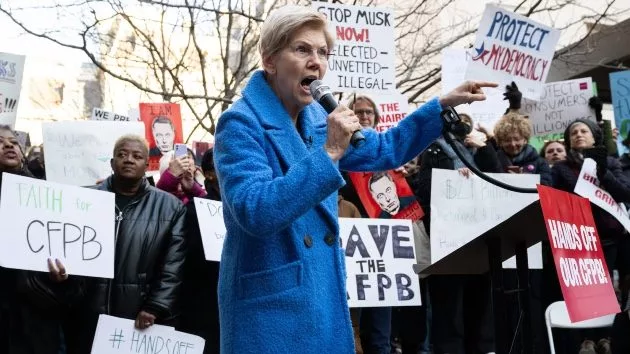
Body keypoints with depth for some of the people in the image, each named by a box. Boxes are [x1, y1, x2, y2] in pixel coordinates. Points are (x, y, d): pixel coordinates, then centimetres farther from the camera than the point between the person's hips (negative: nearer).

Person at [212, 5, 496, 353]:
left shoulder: (315, 119, 9)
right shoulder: (241, 123, -15)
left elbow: (384, 150, 22)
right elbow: (255, 214, -28)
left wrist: (444, 104, 14)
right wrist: (328, 153, -28)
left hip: (325, 296, 8)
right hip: (270, 304, -8)